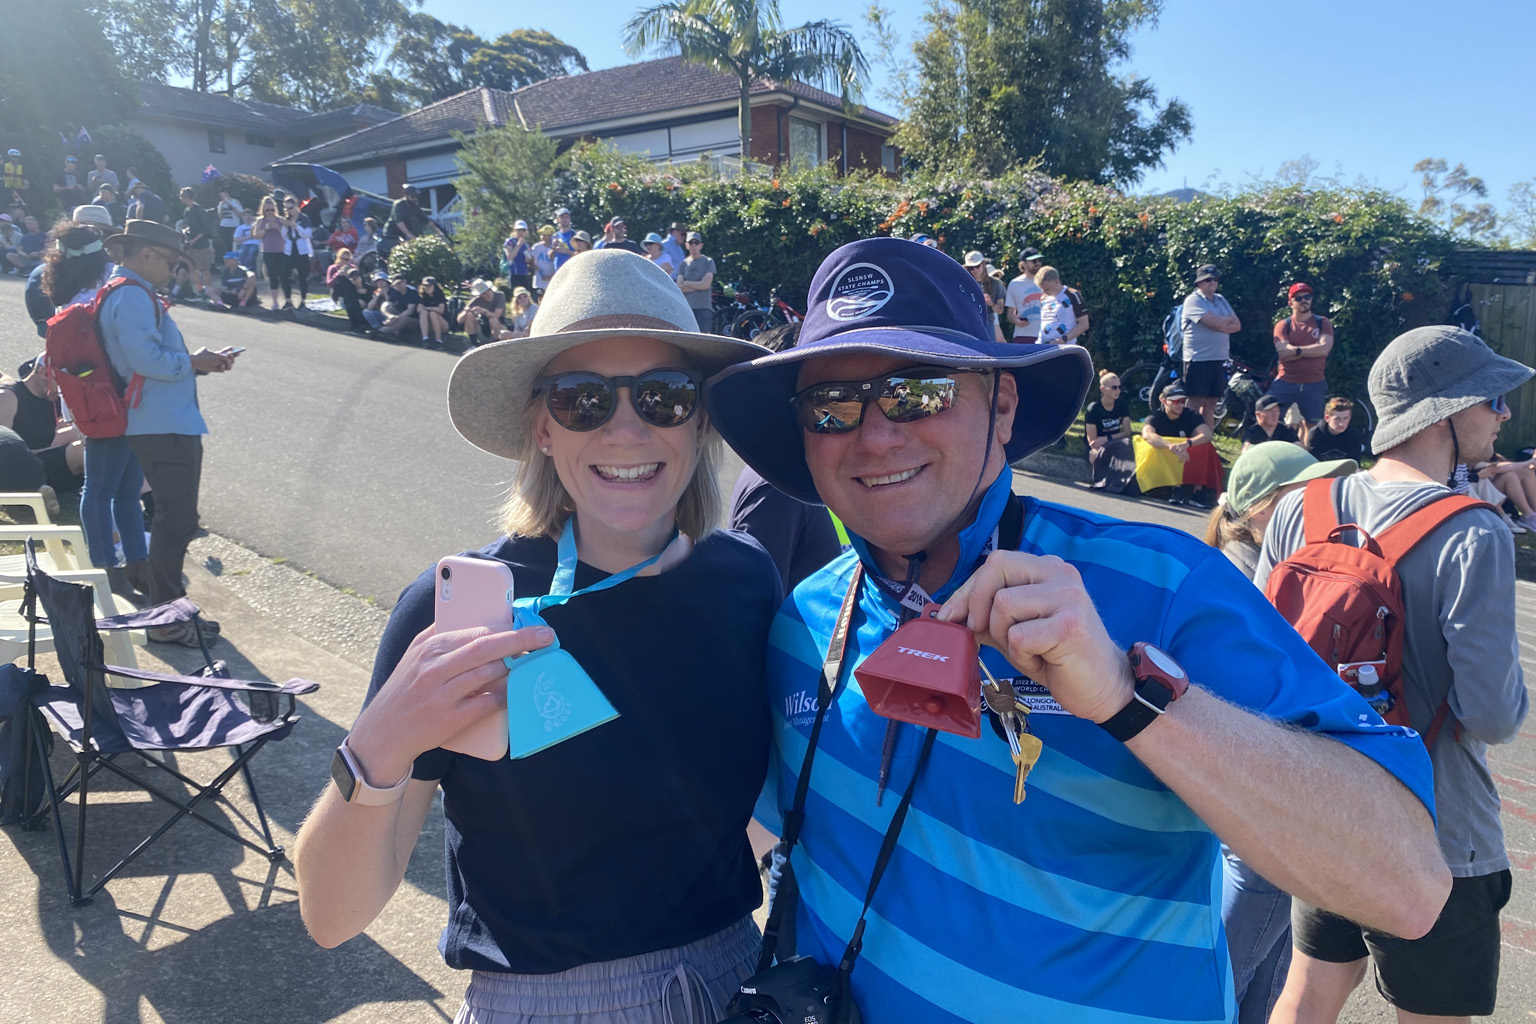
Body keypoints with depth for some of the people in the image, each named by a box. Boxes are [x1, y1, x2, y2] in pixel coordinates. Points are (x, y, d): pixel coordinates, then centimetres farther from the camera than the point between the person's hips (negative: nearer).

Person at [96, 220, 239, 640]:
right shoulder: (132, 296, -14)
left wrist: (204, 361, 10)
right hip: (164, 427, -11)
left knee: (176, 520, 17)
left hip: (170, 424, 11)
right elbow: (146, 360, -25)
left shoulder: (136, 294, 19)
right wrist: (192, 362, -9)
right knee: (175, 521, -5)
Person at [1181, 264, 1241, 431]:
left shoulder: (1221, 300, 18)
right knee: (1196, 402, -7)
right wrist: (1228, 320, 1)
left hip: (1219, 359, 7)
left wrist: (1220, 324, -9)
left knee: (1211, 404, 8)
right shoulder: (1193, 300, -6)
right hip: (1198, 359, -7)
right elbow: (1214, 322, -18)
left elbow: (1237, 325, 9)